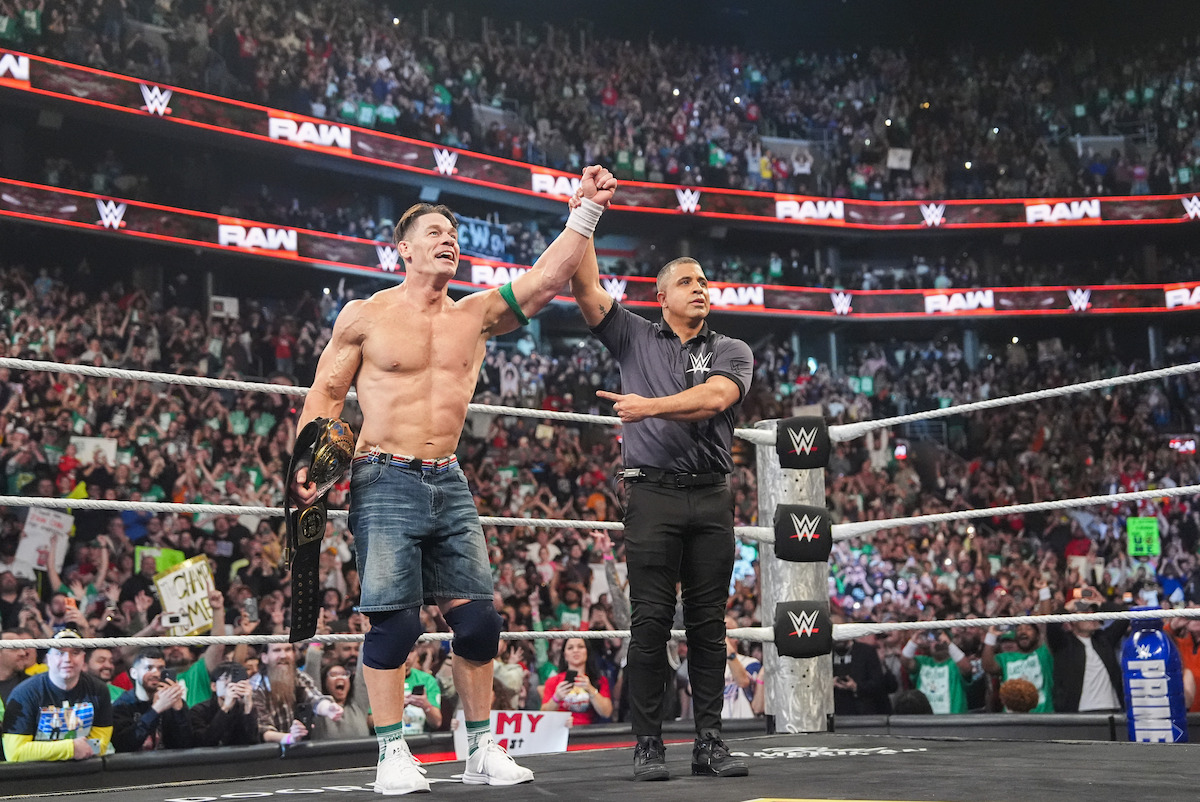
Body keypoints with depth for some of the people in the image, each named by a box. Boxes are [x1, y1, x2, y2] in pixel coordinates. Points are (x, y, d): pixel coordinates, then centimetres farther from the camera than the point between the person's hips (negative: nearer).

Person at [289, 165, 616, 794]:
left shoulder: (476, 315, 10)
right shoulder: (365, 316, 1)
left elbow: (547, 277, 3)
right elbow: (326, 393, 5)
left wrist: (589, 211, -4)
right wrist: (307, 464, -7)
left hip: (449, 484, 4)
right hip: (385, 482, -4)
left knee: (476, 619, 3)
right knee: (395, 620, -7)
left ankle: (481, 750, 14)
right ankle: (393, 755, 4)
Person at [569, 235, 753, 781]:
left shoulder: (732, 352, 12)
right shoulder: (635, 337, 12)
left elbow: (713, 398, -8)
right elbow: (586, 286, 2)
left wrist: (648, 405, -15)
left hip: (711, 498, 2)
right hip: (653, 494, -1)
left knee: (708, 624, 4)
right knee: (651, 621, -4)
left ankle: (709, 742, 10)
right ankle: (648, 746, 2)